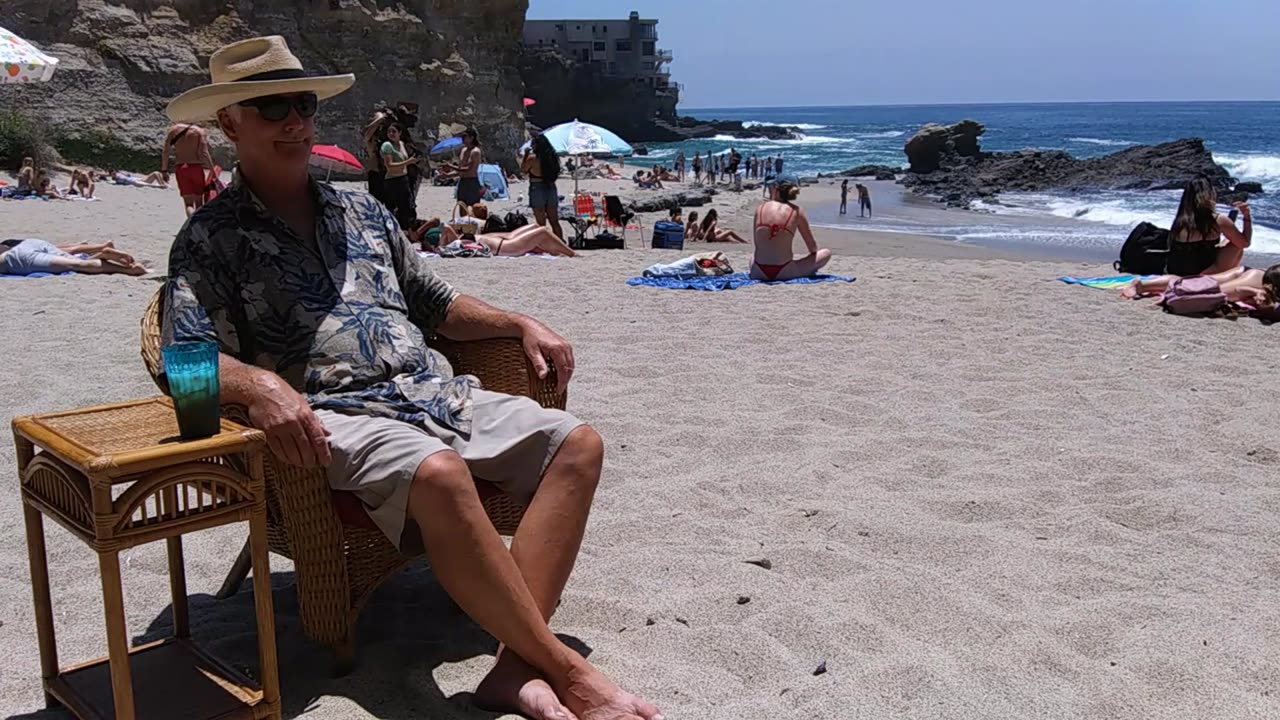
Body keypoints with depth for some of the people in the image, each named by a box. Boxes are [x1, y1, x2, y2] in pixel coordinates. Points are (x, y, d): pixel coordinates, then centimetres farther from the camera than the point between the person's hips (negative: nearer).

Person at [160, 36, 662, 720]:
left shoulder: (363, 212, 23)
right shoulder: (210, 239, 5)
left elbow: (437, 306, 29)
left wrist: (519, 323, 14)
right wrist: (260, 386, -29)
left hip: (435, 394, 7)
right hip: (334, 414, -6)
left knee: (577, 445, -13)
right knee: (438, 474, -38)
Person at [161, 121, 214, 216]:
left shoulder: (173, 129, 4)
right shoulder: (199, 131, -6)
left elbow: (165, 152, 2)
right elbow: (204, 153, -14)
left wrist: (164, 170, 10)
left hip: (180, 168, 2)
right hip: (196, 168, -2)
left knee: (188, 203, 1)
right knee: (199, 203, 13)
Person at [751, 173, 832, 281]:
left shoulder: (760, 208, 7)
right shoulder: (797, 211, 2)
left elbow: (757, 245, 12)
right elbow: (812, 246, 9)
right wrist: (811, 267, 29)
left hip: (758, 273, 2)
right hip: (783, 273, -2)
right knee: (826, 253, 15)